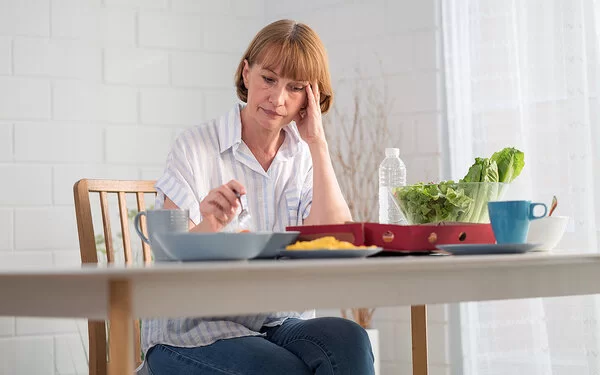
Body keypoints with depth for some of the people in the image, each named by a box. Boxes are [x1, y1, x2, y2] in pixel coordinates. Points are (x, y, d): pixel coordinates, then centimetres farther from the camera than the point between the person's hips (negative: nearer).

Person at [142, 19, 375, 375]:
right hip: (194, 334, -4)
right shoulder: (197, 148, -1)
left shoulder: (306, 158, 10)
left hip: (282, 326, 4)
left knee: (348, 339, -28)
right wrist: (207, 228, -33)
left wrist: (317, 144, -7)